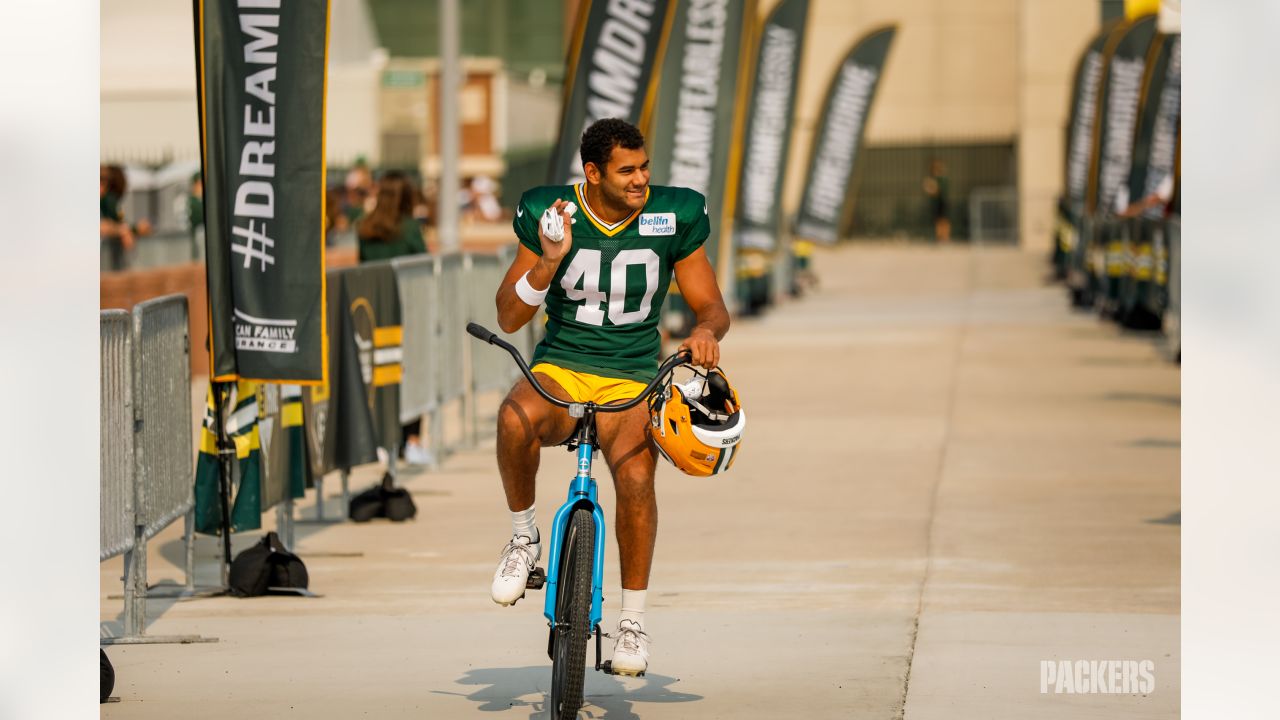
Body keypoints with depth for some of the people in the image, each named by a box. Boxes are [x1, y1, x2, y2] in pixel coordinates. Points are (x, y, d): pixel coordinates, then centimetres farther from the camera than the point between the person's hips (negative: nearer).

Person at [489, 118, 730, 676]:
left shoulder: (673, 217, -3)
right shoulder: (550, 213, -4)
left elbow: (711, 305, 3)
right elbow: (509, 318, -4)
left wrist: (706, 330, -22)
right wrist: (549, 261, -22)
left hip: (631, 380, 0)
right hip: (559, 368, 0)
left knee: (636, 475, -30)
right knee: (516, 419, -37)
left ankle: (633, 621, -14)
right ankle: (524, 536, -11)